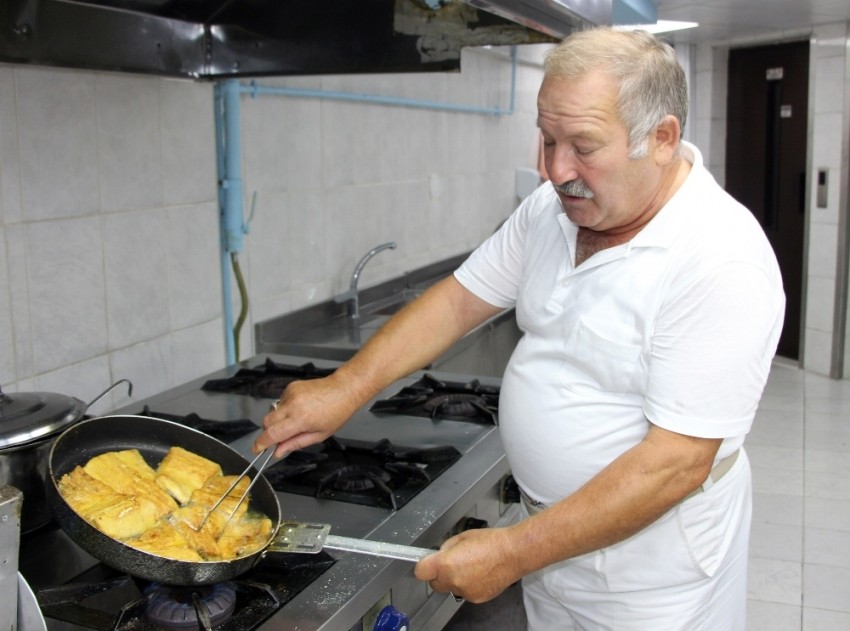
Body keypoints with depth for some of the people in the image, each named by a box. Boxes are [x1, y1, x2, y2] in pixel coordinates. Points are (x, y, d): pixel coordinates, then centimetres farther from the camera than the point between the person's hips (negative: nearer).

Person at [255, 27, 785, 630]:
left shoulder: (722, 261, -26)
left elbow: (677, 462, -28)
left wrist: (514, 552, -26)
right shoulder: (552, 209, -3)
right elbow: (460, 300, 3)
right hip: (549, 534, 6)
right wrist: (345, 388, -7)